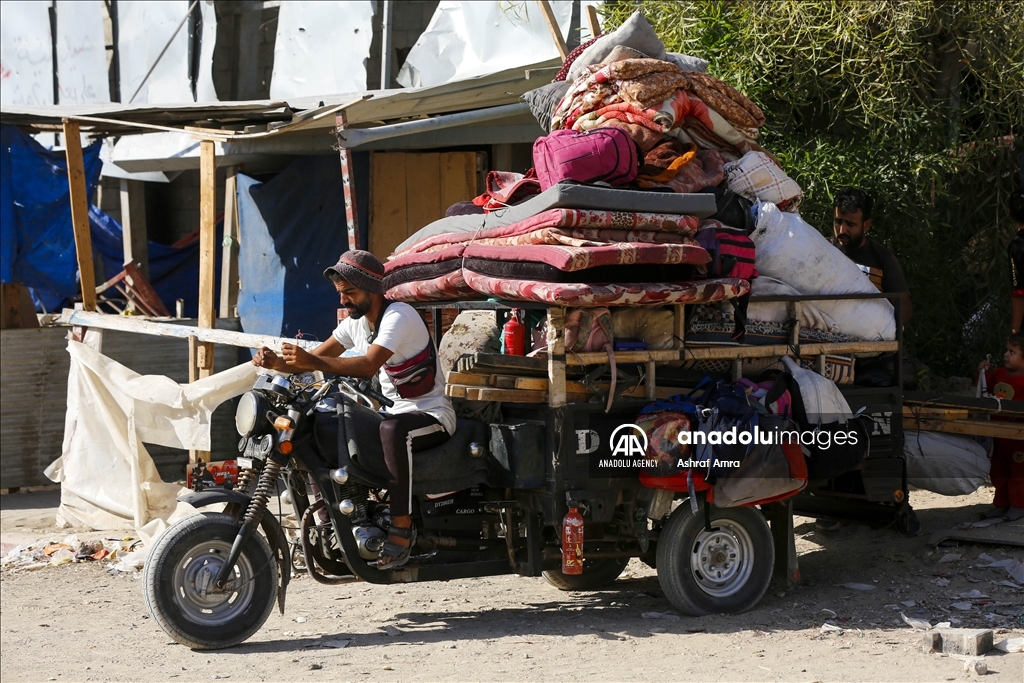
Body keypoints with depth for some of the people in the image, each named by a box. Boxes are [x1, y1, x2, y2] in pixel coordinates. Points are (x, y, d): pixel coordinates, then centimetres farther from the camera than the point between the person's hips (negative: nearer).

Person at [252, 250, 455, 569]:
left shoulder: (399, 315, -18)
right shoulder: (356, 322, 9)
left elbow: (369, 365, -32)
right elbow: (316, 359, 3)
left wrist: (312, 362, -41)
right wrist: (277, 362, -18)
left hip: (432, 415, -9)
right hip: (393, 412, 9)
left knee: (393, 429, -41)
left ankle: (402, 528, -37)